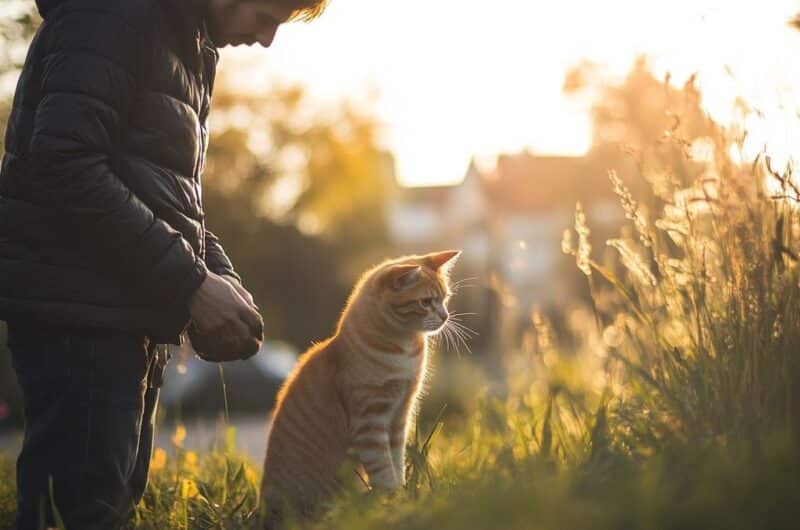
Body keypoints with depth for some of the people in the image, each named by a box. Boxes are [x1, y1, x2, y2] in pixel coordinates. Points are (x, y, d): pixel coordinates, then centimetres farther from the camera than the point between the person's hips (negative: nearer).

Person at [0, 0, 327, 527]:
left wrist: (222, 277, 4)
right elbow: (66, 167, -22)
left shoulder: (190, 50, 19)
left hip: (127, 314, 10)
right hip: (78, 309, -10)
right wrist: (191, 282, -18)